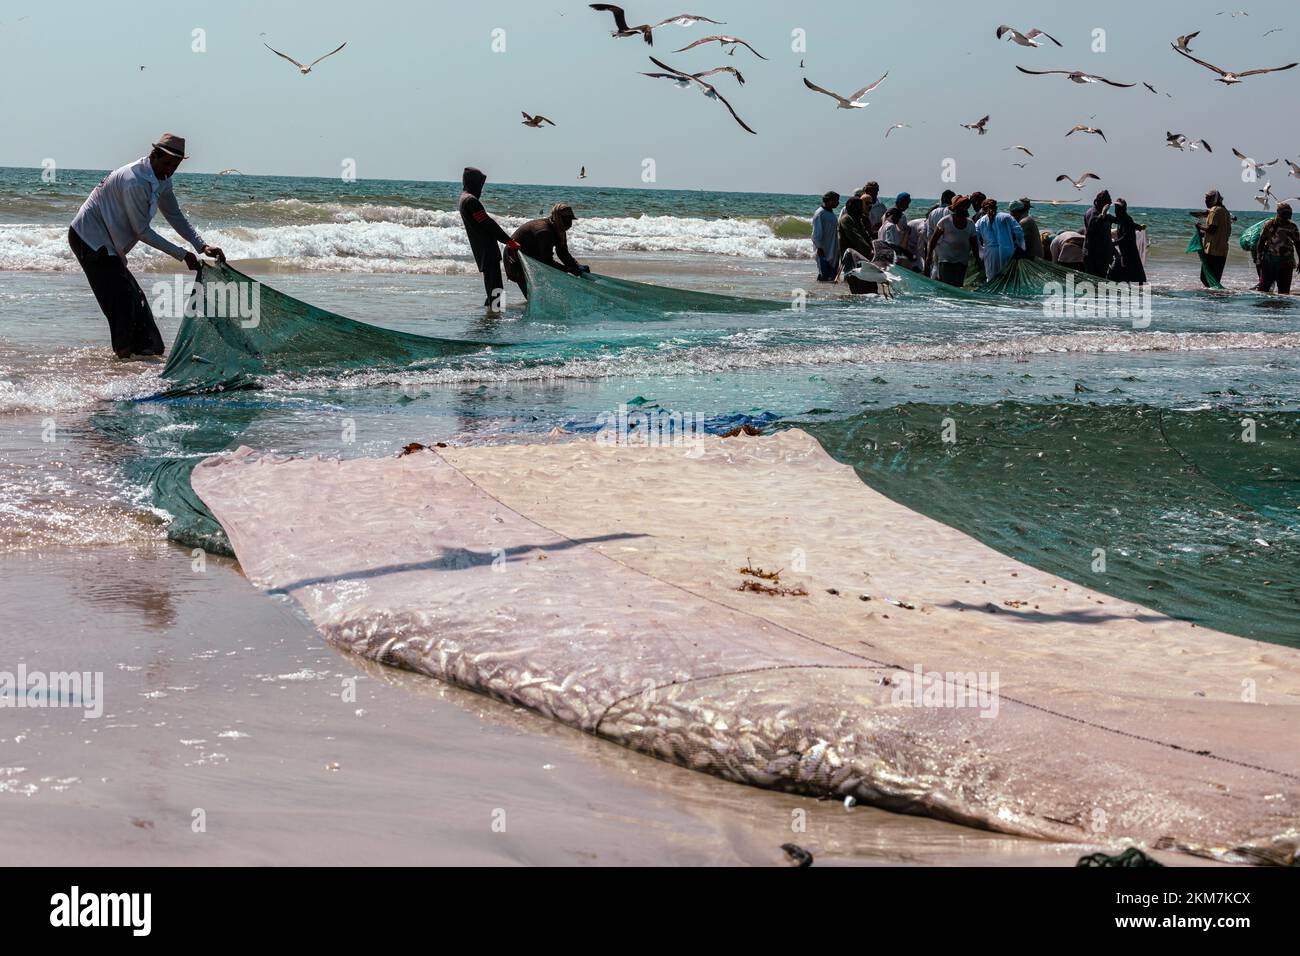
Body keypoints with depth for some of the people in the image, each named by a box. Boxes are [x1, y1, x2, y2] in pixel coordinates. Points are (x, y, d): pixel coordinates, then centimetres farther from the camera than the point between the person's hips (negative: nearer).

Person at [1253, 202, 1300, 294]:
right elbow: (1260, 242, 2)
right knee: (1263, 286, -4)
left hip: (1286, 262, 2)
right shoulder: (1269, 225, -1)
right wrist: (1259, 259, -5)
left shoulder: (1292, 226, 4)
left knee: (1284, 290, 4)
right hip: (1269, 260, -2)